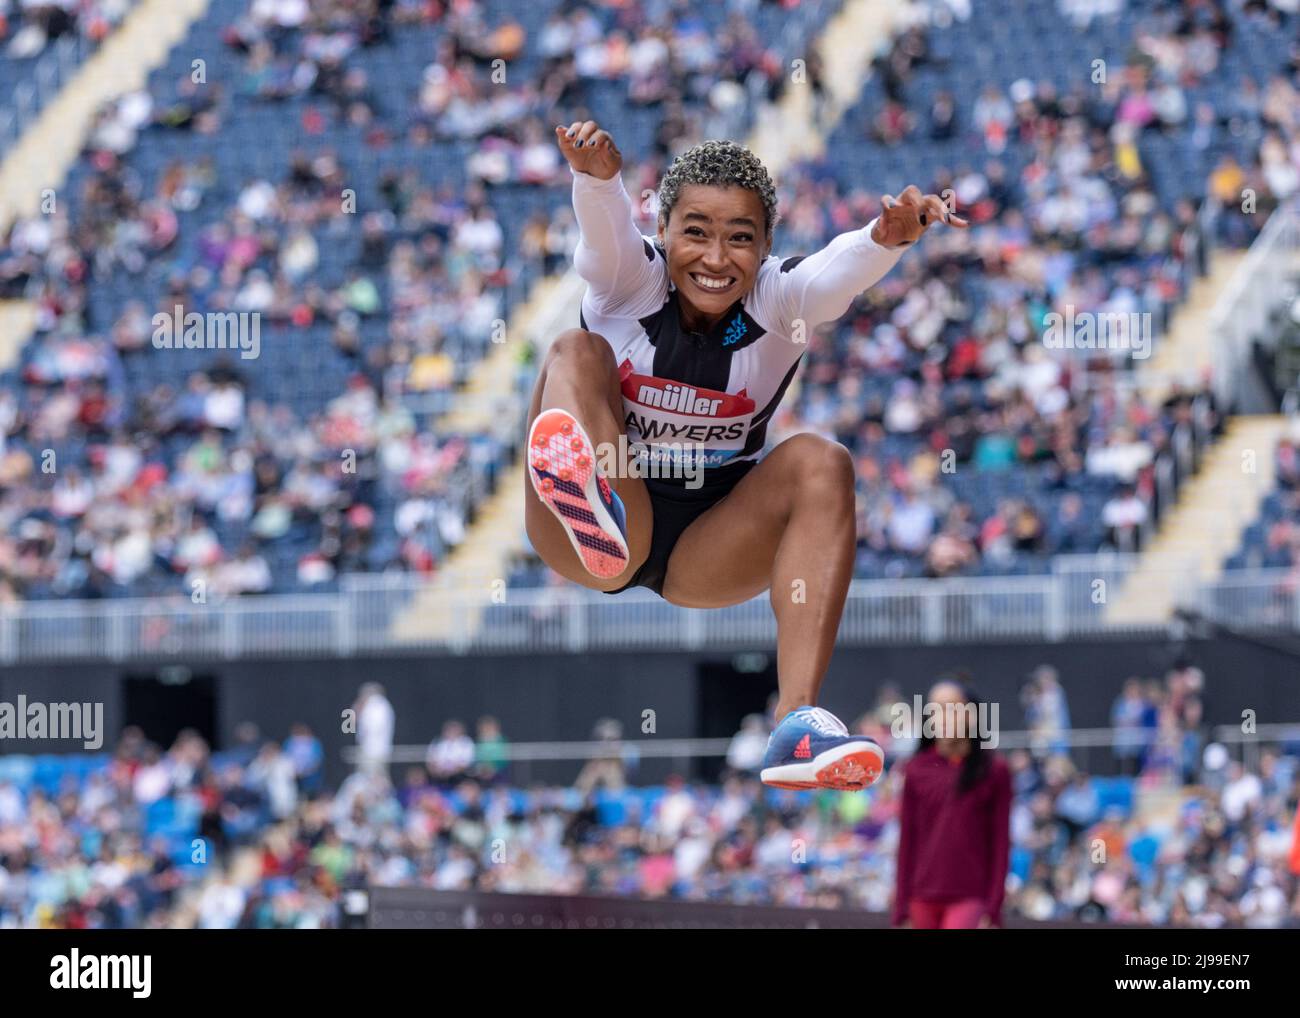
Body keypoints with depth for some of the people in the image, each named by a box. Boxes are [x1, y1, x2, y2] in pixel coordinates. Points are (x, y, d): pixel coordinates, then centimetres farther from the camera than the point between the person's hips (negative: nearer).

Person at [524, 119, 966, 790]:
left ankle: (798, 722, -39)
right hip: (606, 539, -2)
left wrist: (888, 237, -52)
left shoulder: (776, 300, -7)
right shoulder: (631, 280, -9)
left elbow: (840, 271, -29)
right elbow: (604, 227, -32)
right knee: (578, 351, -21)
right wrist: (597, 175, -55)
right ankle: (586, 496, -60)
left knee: (819, 464, -26)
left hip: (710, 556, 2)